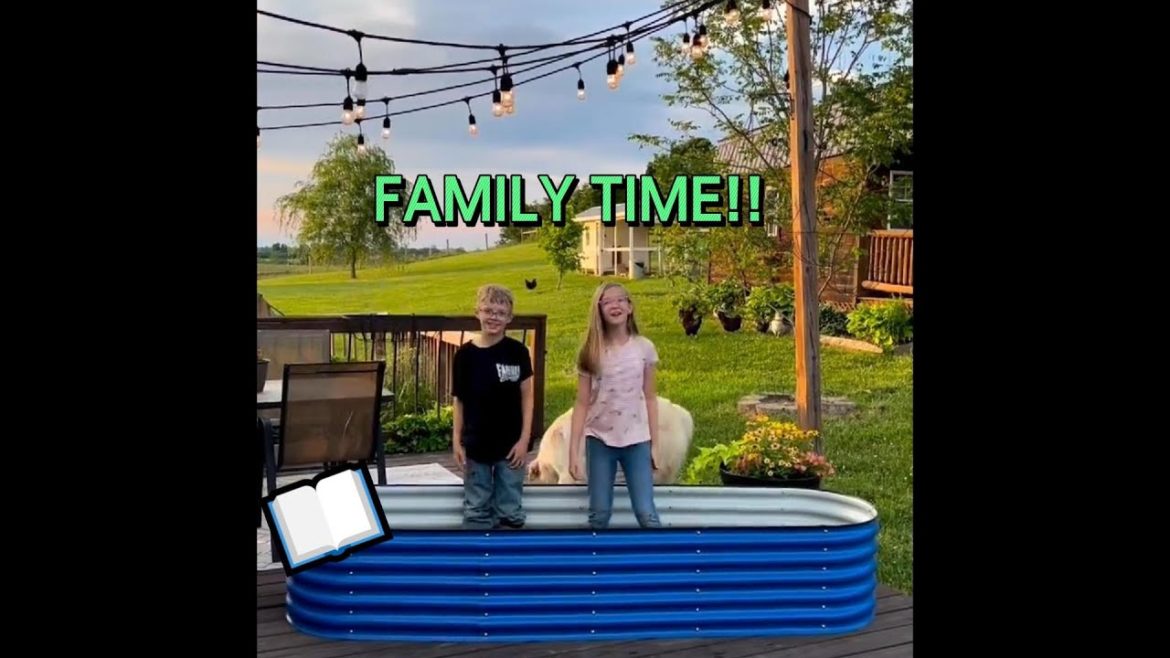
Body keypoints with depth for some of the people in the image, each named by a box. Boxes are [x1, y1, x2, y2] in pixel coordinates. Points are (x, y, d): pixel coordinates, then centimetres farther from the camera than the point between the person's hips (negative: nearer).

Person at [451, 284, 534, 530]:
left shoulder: (517, 352, -6)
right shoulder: (465, 354, -3)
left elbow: (526, 397, -2)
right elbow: (459, 401, 3)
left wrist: (524, 439, -7)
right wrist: (457, 441, 0)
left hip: (510, 445, -1)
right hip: (476, 445, 1)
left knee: (510, 512, 9)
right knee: (476, 510, 12)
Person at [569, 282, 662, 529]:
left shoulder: (644, 347, -1)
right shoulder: (591, 352, -2)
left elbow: (650, 398, 4)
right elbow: (582, 403, -1)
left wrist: (655, 444, 3)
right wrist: (574, 449, -5)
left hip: (637, 440, 0)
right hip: (600, 440, 1)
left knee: (646, 513, -2)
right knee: (598, 513, 7)